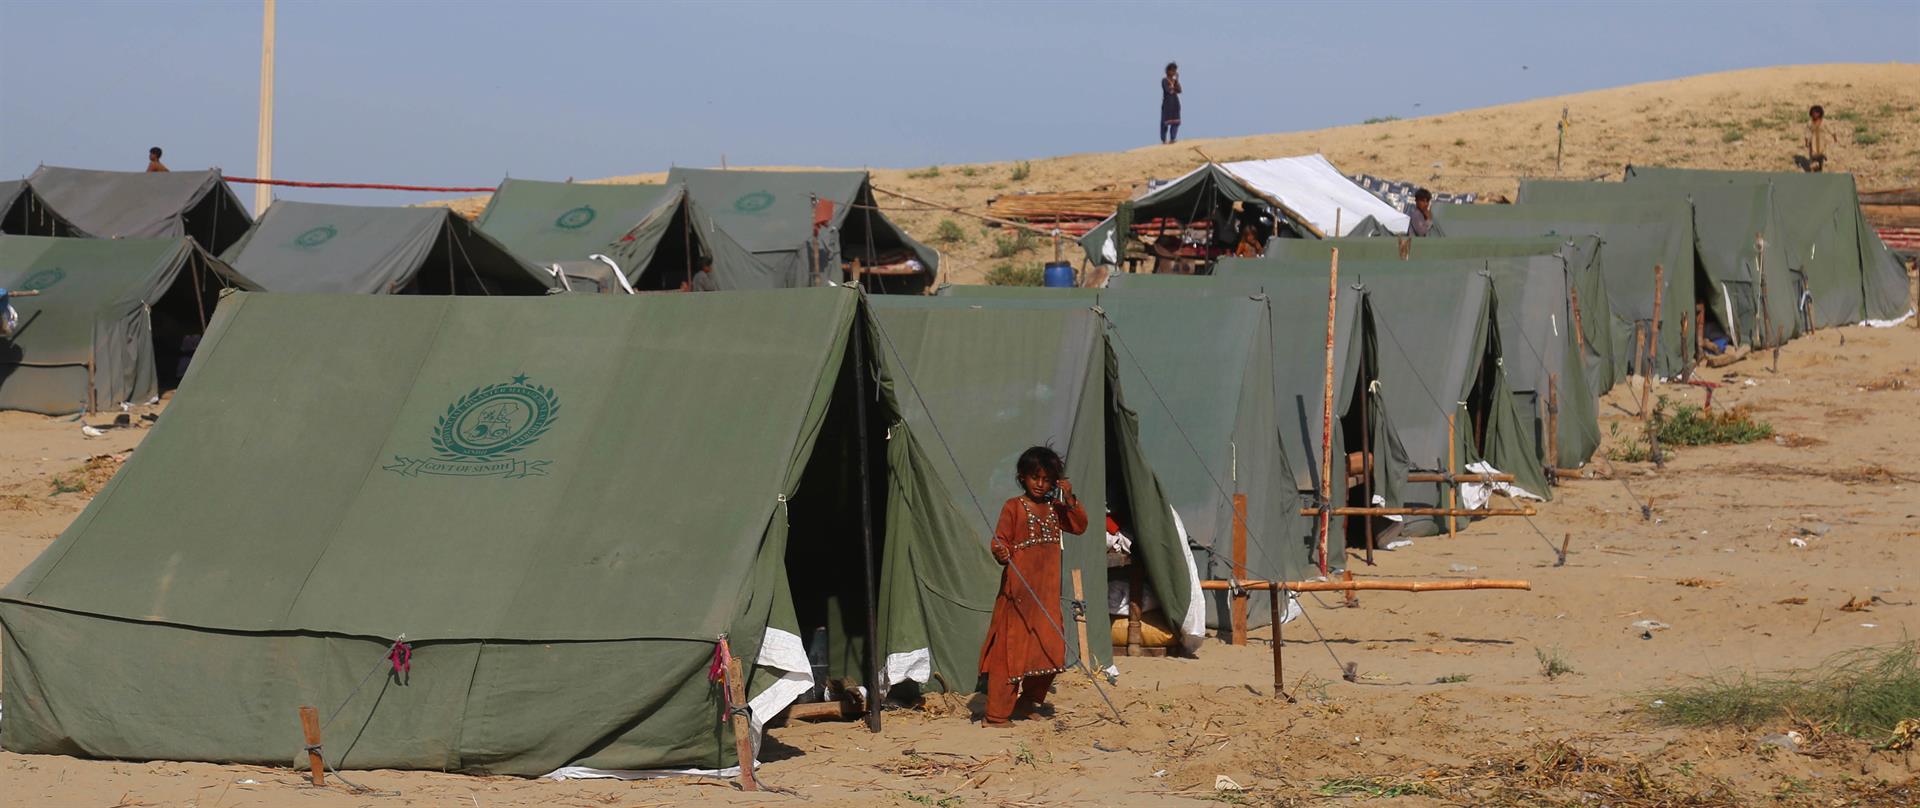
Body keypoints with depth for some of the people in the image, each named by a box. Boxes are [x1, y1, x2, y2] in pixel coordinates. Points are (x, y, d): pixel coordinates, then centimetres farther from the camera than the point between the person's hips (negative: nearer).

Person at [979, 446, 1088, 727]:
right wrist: (1001, 553, -31)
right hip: (1018, 587, -6)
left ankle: (1029, 701, 28)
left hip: (1047, 590, 6)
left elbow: (1079, 526, 9)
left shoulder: (1055, 508, 14)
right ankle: (996, 715, -7)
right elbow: (1000, 540, -9)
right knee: (1011, 649, -8)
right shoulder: (1014, 506, -3)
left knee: (1050, 648, 9)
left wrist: (1070, 499, -3)